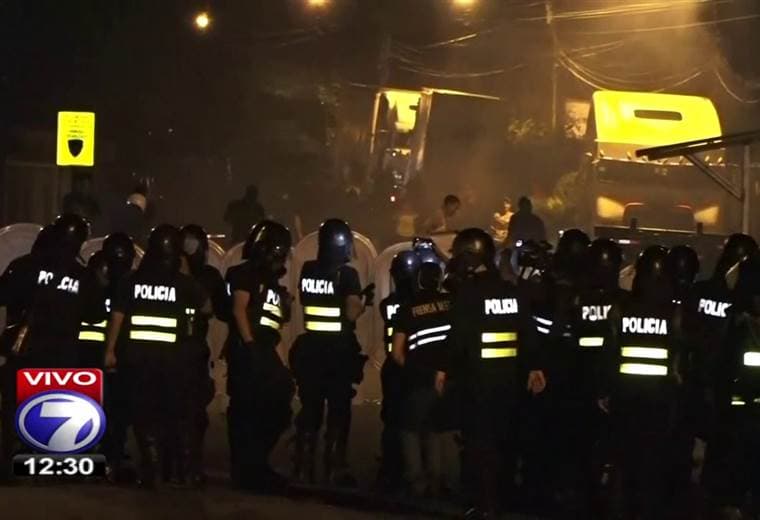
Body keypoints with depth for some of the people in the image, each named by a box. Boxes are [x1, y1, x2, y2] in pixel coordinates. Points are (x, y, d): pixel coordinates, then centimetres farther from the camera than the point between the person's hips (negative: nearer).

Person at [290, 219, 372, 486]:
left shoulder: (307, 270, 4)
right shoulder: (347, 274, -12)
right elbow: (352, 313, -19)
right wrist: (365, 300, 1)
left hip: (310, 347, 5)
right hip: (339, 349, -5)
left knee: (309, 409, 11)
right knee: (338, 411, 3)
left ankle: (303, 468, 11)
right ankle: (335, 469, 1)